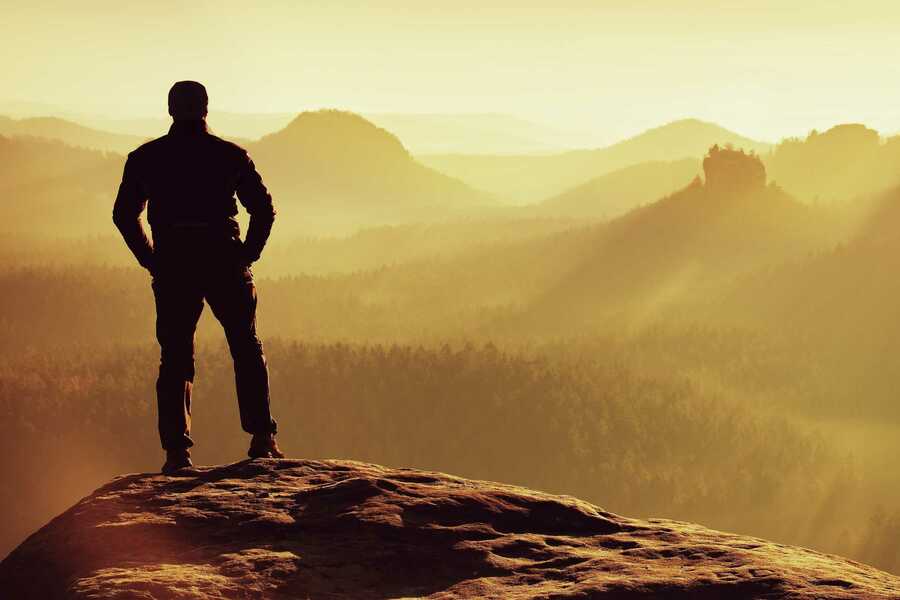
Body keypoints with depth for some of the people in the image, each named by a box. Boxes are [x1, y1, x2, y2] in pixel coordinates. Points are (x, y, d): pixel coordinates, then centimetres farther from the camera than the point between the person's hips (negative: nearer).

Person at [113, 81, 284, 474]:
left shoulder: (146, 157, 6)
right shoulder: (230, 155, 4)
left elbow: (123, 214, 5)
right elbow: (264, 209, 1)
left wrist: (151, 261, 10)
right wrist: (247, 256, 8)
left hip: (172, 265, 1)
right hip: (223, 261, -1)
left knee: (174, 357, 6)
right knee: (247, 350, 11)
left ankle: (177, 449, -3)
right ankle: (262, 439, 3)